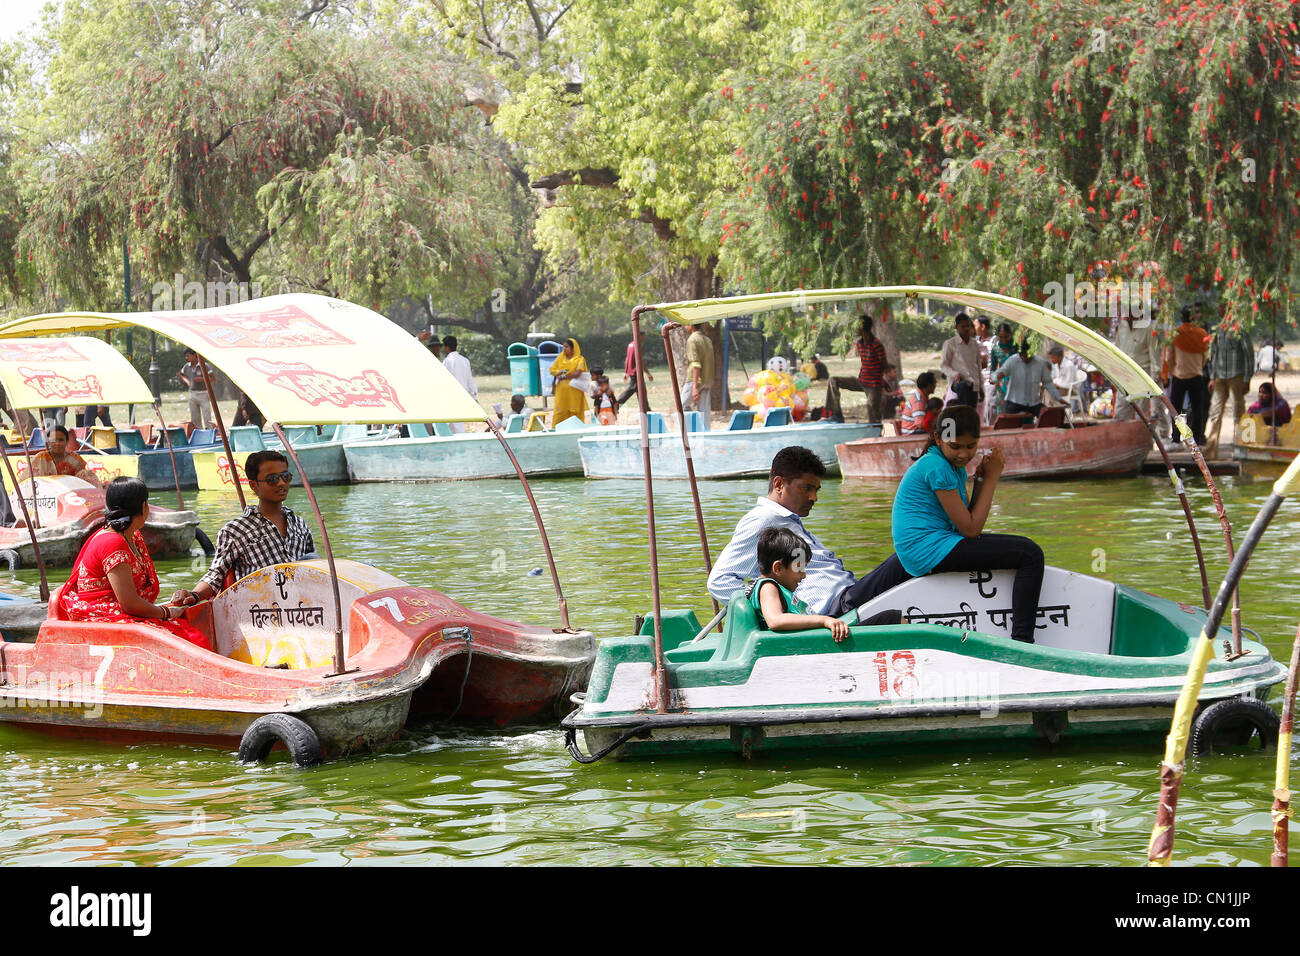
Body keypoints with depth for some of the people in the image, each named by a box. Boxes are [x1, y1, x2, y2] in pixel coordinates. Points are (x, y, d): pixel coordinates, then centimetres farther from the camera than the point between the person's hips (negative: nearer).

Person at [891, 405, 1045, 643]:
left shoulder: (955, 466, 15)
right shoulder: (936, 468, -16)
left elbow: (968, 522, 11)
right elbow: (970, 529, -15)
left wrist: (981, 480, 1)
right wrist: (991, 478, -7)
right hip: (928, 552, -10)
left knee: (1024, 546, 22)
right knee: (1031, 555, -14)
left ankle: (1021, 641, 15)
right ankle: (1021, 642, -25)